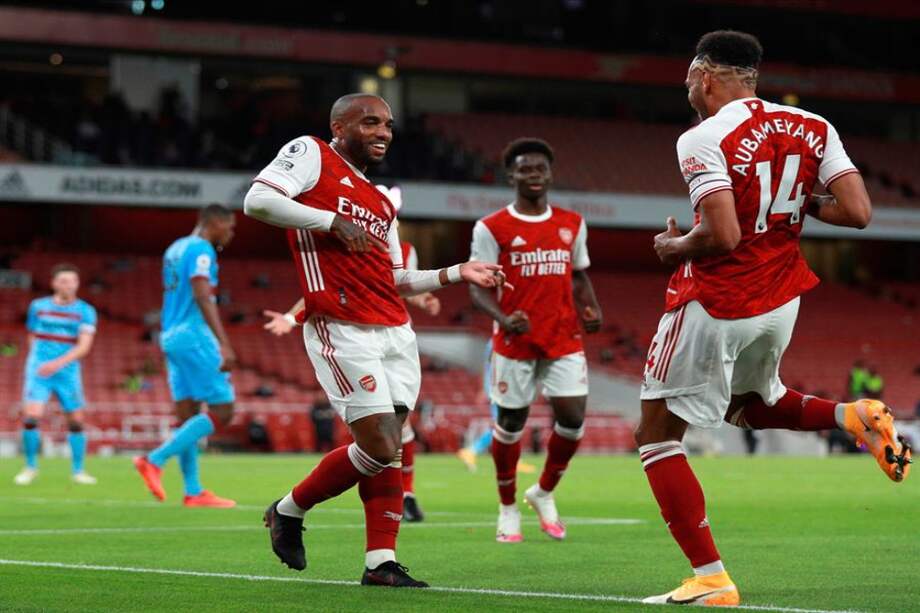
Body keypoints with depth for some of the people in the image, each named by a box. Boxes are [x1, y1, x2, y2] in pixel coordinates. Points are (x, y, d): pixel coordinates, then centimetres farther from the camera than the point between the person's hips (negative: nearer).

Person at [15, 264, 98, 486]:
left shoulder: (85, 312, -1)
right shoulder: (38, 307, 5)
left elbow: (84, 346, -11)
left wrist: (59, 363, -24)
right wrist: (38, 362, 11)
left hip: (68, 371, 0)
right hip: (39, 369, 0)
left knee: (76, 421, 0)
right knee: (31, 417, -14)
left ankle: (78, 470, 15)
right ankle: (30, 467, 2)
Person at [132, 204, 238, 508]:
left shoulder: (175, 249, 19)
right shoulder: (201, 249, -10)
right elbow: (203, 298, -22)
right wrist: (224, 344, -28)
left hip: (171, 336, 10)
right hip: (193, 335, -10)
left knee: (188, 416, 8)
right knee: (221, 412, -6)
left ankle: (193, 492, 8)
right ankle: (155, 460, -11)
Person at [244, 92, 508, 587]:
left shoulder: (380, 202, 22)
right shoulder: (311, 155, 2)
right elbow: (257, 201, -13)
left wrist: (458, 274, 18)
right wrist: (332, 221, -15)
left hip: (395, 332, 8)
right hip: (342, 330, -8)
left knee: (387, 449, 3)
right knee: (380, 448, -11)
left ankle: (380, 562, 8)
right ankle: (289, 510, 9)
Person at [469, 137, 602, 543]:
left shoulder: (572, 224, 9)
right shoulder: (492, 228, -4)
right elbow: (479, 286, -6)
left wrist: (590, 308, 0)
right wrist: (503, 318, -24)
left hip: (564, 340, 3)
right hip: (515, 341, -3)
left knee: (573, 419, -5)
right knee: (510, 423, 3)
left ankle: (544, 493, 20)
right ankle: (508, 509, 20)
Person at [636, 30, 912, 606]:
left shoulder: (705, 139, -16)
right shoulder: (813, 129, 2)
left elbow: (722, 236, -25)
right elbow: (858, 212, -6)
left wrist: (674, 247, -5)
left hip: (715, 305, -7)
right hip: (781, 304, 7)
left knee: (657, 435, 5)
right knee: (749, 406, 33)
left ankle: (711, 579, -3)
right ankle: (855, 416, 5)